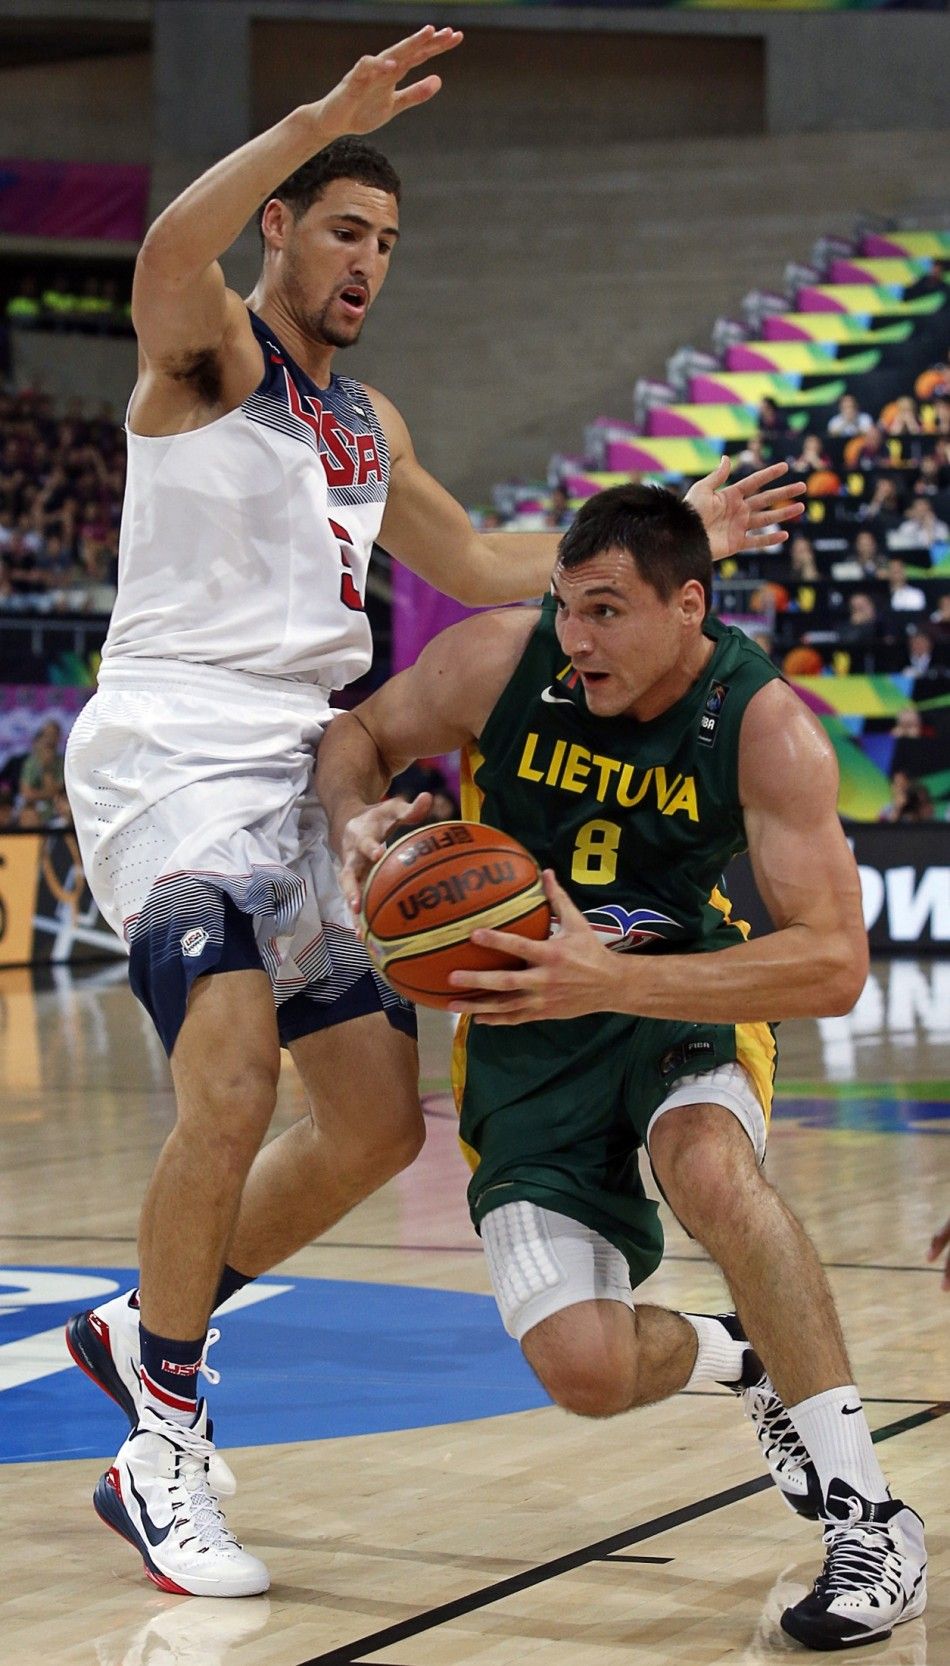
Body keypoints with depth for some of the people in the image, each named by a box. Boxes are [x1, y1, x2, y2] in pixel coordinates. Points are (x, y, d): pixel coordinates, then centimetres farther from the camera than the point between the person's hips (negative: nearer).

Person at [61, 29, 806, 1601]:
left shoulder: (369, 424, 21)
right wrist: (325, 116, -37)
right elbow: (169, 253, -27)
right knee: (231, 1090, -24)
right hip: (172, 750, -8)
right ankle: (165, 1447, -10)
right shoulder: (210, 347, -2)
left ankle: (145, 1327, 26)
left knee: (377, 1124, 7)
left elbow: (475, 562, 32)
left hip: (300, 770, 8)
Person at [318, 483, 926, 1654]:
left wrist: (611, 980, -39)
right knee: (585, 1373, -15)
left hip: (685, 995, -2)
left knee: (707, 1163, -39)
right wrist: (357, 823, -22)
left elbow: (832, 965, -27)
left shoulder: (766, 728, -21)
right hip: (522, 1021, 2)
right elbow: (361, 736, 3)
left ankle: (865, 1512, -26)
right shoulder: (501, 658, -16)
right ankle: (745, 1363, 24)